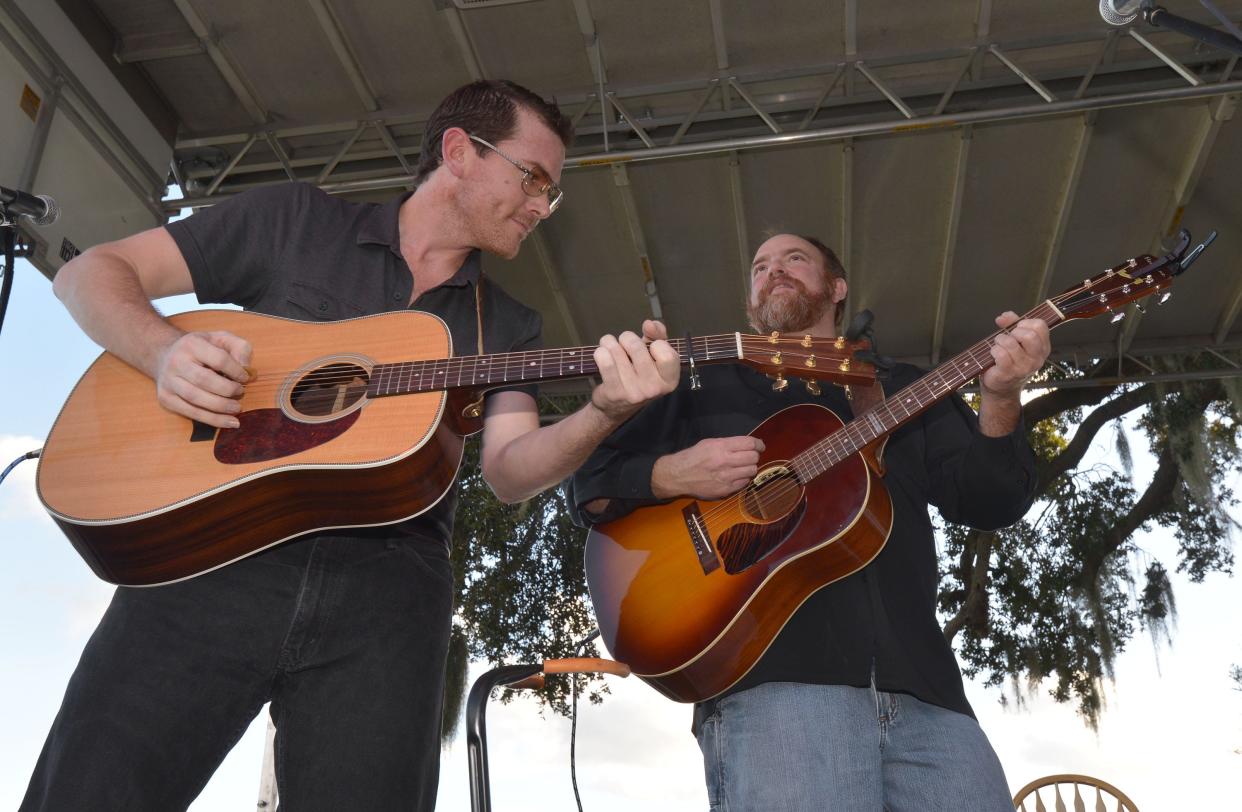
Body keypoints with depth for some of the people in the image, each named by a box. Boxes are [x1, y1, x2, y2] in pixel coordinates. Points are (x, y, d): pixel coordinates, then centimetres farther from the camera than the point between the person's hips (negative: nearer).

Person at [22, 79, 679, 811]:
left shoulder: (509, 327, 17)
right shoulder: (297, 220, 10)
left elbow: (510, 471, 3)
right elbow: (93, 272, 11)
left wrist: (603, 415, -16)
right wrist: (165, 352, -10)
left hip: (388, 584, 2)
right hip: (216, 553, -1)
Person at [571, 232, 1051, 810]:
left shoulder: (903, 389, 24)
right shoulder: (706, 383, 18)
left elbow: (987, 502, 12)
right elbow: (590, 486, 15)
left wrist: (999, 397, -5)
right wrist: (671, 475, -6)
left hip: (921, 681, 3)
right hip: (773, 674, -2)